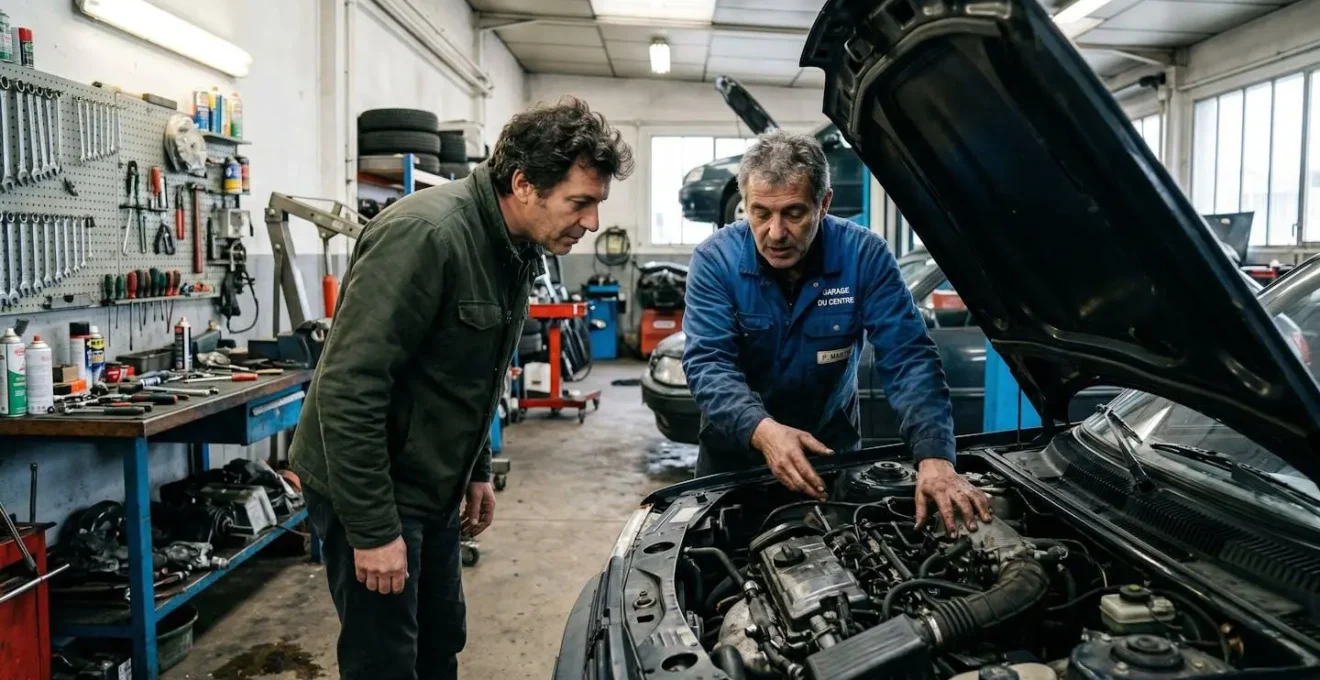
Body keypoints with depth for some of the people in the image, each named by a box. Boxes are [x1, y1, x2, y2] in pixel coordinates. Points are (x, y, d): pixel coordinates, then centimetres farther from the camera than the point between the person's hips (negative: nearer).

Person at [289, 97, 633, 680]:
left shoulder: (518, 248, 2)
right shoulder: (425, 236, -27)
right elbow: (348, 389, -28)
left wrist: (477, 471, 16)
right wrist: (374, 529, -25)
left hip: (433, 487, 9)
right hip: (371, 489, -8)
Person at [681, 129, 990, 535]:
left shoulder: (864, 255, -19)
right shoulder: (716, 259, -20)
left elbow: (908, 357, -24)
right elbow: (708, 363, -27)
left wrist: (935, 458, -39)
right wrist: (762, 430, -46)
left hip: (832, 446, 1)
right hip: (735, 449, 0)